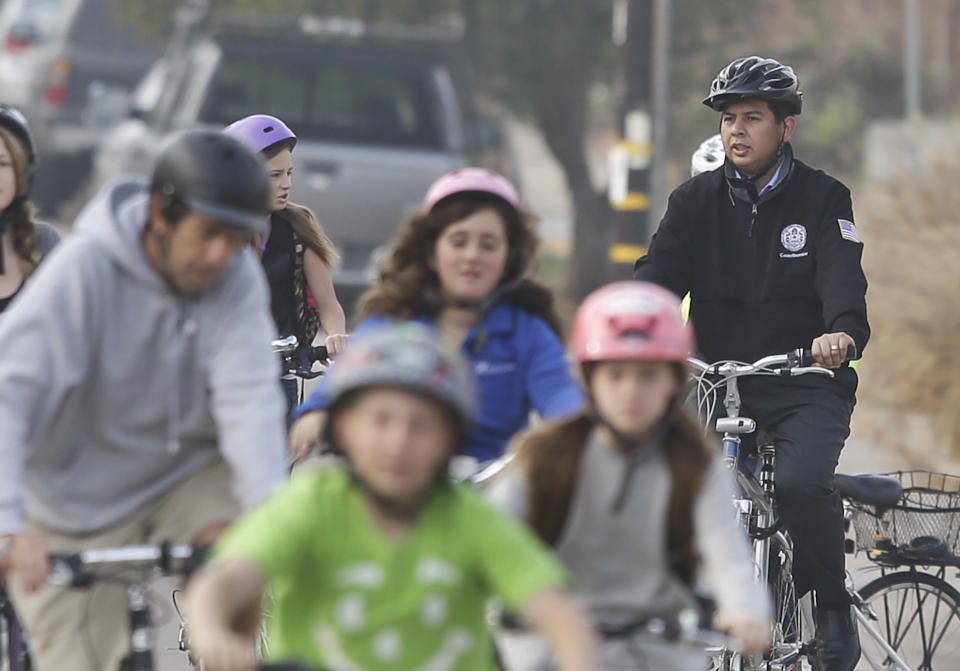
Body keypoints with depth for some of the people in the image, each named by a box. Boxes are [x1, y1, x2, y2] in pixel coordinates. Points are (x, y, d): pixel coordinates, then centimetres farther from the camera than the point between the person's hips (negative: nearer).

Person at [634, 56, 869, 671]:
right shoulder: (698, 200, 9)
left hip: (805, 384, -3)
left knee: (802, 481, -30)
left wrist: (843, 331, -38)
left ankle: (835, 613, -8)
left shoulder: (823, 199, 1)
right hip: (717, 382, 3)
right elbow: (660, 273, -4)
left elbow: (843, 276, -15)